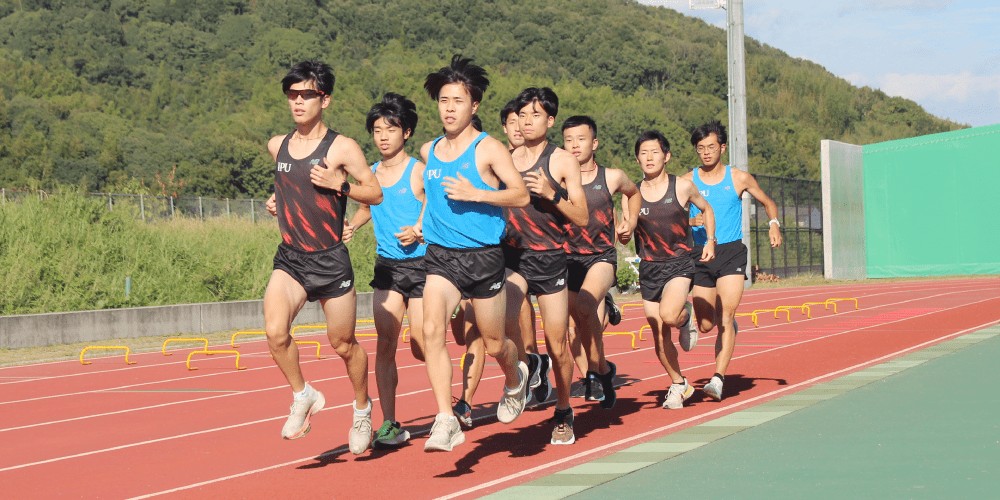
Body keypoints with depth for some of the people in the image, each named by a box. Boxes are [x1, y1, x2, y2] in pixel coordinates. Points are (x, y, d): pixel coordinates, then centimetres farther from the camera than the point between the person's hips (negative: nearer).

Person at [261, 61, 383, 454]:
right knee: (275, 331, -20)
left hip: (331, 260, -3)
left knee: (343, 344, 8)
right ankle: (303, 396, 4)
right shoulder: (277, 146, 7)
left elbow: (376, 194, -3)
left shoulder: (342, 148, -8)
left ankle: (362, 408, 34)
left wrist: (338, 184, -18)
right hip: (289, 258, 3)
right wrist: (277, 201, 8)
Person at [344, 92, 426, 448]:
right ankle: (390, 424, 0)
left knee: (421, 346, -4)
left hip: (420, 263, -4)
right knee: (385, 345, -4)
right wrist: (349, 227, 8)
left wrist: (417, 232, -23)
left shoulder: (419, 171, -6)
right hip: (386, 266, 4)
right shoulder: (369, 174, 9)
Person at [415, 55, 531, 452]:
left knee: (493, 343, 10)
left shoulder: (488, 149, -6)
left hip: (483, 256, -3)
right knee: (432, 329, -20)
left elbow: (521, 195, -11)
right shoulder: (428, 151, 9)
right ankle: (446, 421, -20)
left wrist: (475, 194, -21)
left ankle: (515, 379, 46)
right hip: (440, 255, 3)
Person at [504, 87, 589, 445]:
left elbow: (582, 218, -3)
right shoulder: (507, 159, 10)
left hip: (550, 257, -2)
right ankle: (530, 362, 6)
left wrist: (551, 193, -17)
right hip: (513, 254, 2)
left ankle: (563, 414, 24)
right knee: (504, 317, -26)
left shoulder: (563, 162, 0)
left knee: (557, 345, 3)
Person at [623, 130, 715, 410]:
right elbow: (624, 236, -1)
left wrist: (710, 242, 4)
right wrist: (623, 233, -24)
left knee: (669, 315, -29)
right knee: (659, 335, 4)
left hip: (679, 263, -3)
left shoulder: (682, 187, -3)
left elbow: (706, 209, 15)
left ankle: (686, 317, 7)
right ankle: (678, 384, 25)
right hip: (648, 268, 3)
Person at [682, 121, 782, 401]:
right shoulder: (688, 181, 4)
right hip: (700, 255, 2)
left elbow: (768, 202, 18)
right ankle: (729, 325, 42)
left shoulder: (739, 179, 4)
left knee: (726, 316, -16)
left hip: (731, 252, -2)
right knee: (706, 325, 6)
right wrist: (692, 221, -17)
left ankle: (718, 379, -18)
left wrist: (774, 224, -1)